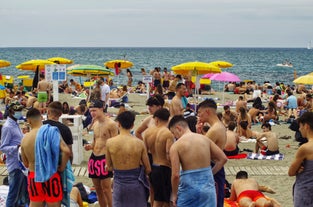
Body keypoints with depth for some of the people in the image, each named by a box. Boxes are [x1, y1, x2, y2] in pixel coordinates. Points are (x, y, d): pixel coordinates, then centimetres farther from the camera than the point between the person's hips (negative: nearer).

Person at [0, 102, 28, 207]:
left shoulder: (16, 124, 13)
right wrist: (17, 147, -29)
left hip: (21, 163, 9)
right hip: (15, 164, -9)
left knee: (22, 192, 17)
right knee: (13, 194, -2)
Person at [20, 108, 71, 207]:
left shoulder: (25, 138, -1)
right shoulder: (51, 132, -13)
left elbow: (26, 164, 9)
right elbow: (66, 151, -23)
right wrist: (62, 167, -9)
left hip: (33, 177, 3)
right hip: (51, 177, -3)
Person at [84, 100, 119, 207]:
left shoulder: (111, 124, -10)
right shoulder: (95, 124, 13)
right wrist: (90, 146, 4)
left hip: (105, 158, -7)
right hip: (93, 158, 7)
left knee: (106, 188, -7)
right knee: (98, 189, 11)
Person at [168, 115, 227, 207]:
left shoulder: (176, 146, -9)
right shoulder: (205, 139, 3)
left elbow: (175, 175, -15)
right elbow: (223, 159, 5)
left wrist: (174, 194, -2)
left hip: (189, 187, -4)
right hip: (207, 186, 4)